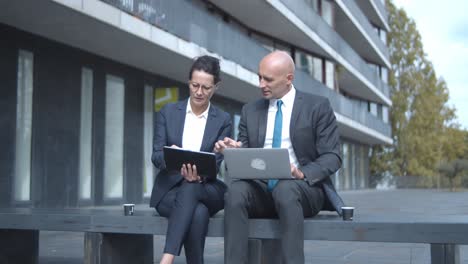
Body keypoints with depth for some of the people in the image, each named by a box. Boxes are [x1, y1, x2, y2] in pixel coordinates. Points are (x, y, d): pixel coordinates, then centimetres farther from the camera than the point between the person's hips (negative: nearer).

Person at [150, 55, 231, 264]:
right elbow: (156, 156, -1)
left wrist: (198, 175, -27)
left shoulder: (223, 120, 5)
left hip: (208, 190, 0)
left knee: (190, 188, -38)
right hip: (170, 188, 0)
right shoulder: (168, 112, 6)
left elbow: (216, 163, -3)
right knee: (198, 212, -35)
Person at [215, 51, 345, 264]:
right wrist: (231, 150, -12)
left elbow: (332, 157, -4)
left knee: (285, 189, -38)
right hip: (261, 188, 3)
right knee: (236, 190, -30)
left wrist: (302, 174, -22)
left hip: (304, 188, -3)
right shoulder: (250, 110, 13)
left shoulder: (317, 106, 2)